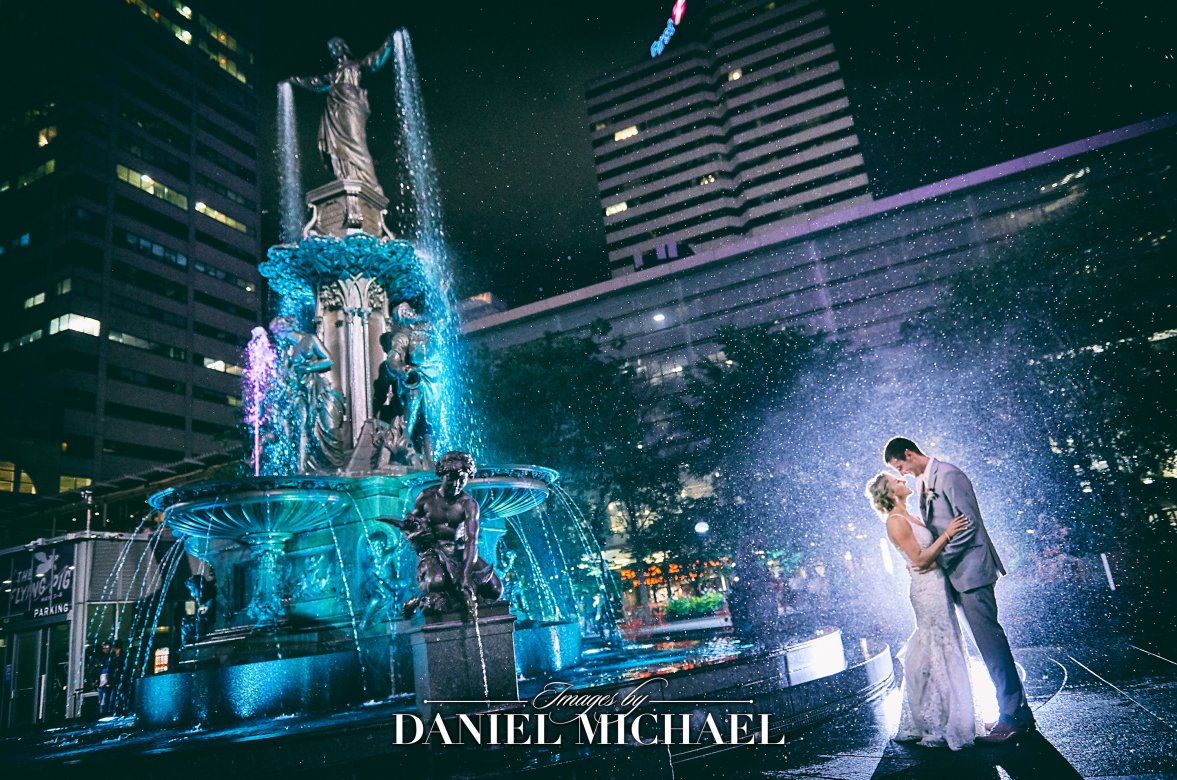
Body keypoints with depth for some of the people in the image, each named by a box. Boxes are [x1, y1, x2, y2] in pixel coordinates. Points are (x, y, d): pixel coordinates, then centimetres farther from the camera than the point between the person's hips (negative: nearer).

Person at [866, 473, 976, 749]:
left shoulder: (910, 517, 15)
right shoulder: (896, 522, -14)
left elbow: (932, 549, 16)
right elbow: (920, 559, -18)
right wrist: (947, 534, -19)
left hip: (936, 588, 9)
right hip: (927, 589, -9)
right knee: (938, 655, -4)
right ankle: (938, 728, 4)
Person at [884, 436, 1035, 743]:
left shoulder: (948, 475, -14)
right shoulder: (923, 482, 15)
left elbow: (970, 524, -17)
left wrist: (940, 560, -14)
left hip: (970, 569, -10)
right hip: (955, 572, 10)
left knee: (989, 639, -8)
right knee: (989, 640, 12)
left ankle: (1014, 716, -2)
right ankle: (1017, 710, 19)